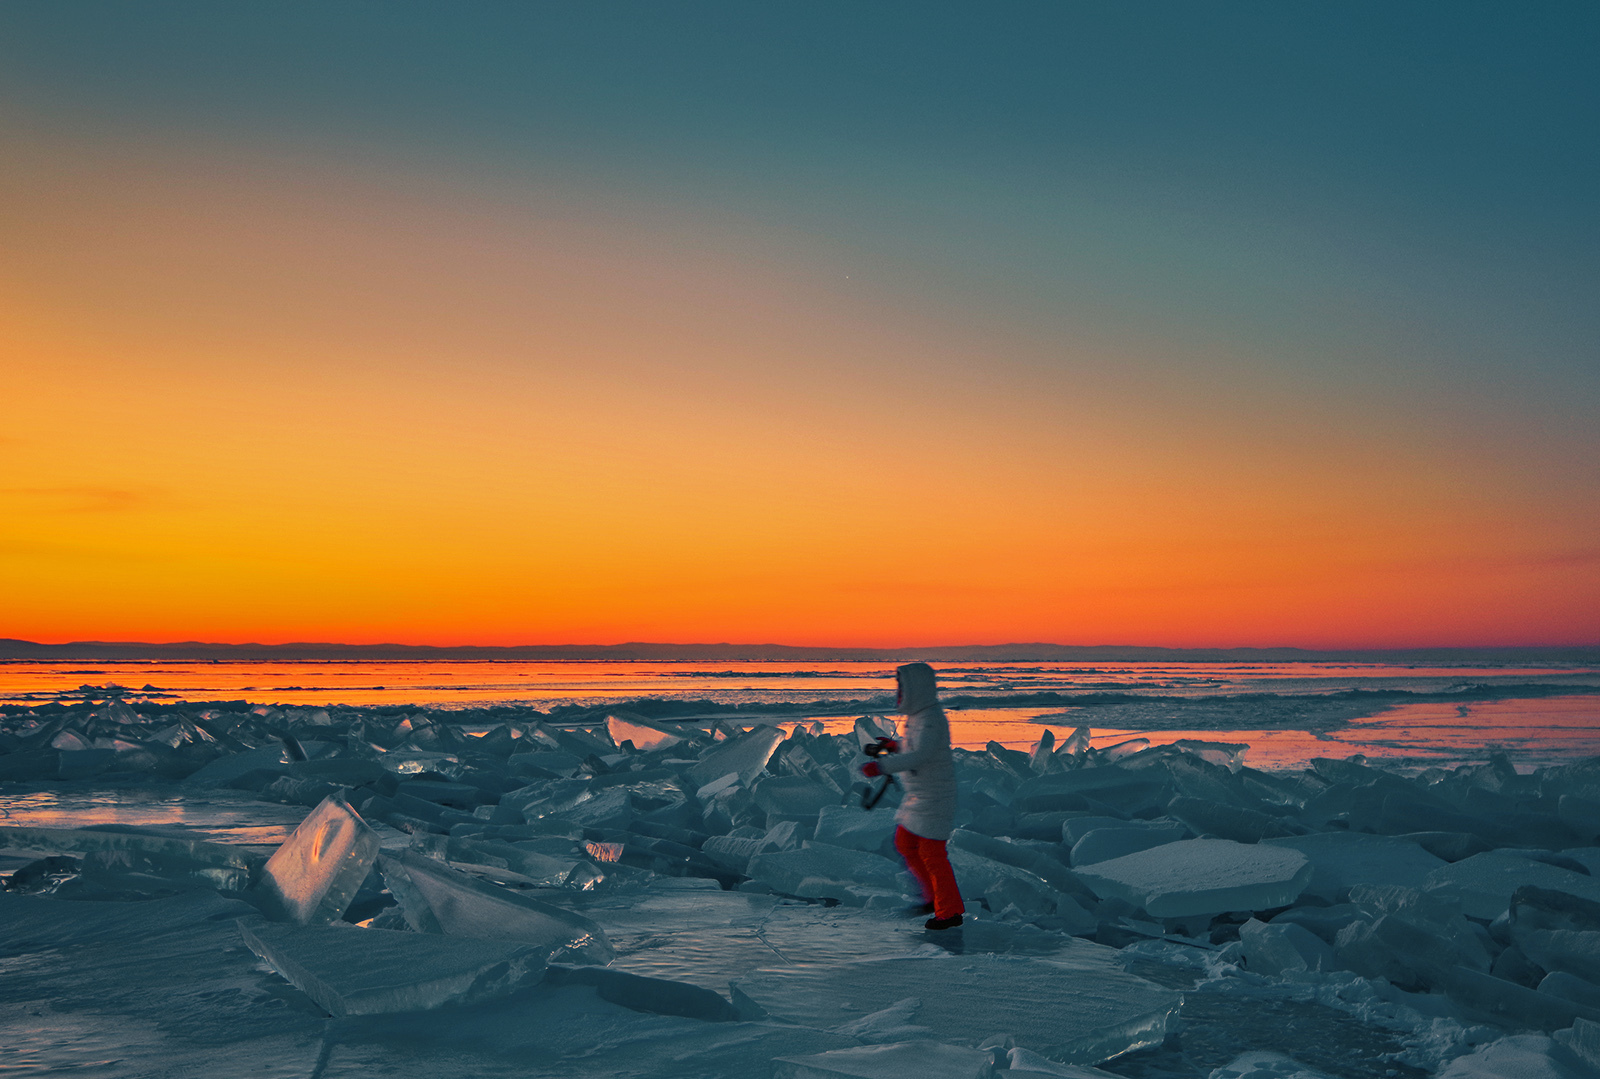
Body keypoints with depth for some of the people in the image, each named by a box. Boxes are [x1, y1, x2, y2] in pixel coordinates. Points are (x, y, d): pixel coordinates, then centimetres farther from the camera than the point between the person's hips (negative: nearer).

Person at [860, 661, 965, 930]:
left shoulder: (931, 720, -23)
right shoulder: (915, 716, 9)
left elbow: (920, 755, -37)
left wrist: (882, 766, -46)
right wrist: (896, 747, 6)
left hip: (934, 796, -10)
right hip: (917, 796, 10)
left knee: (931, 853, -3)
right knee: (905, 844, 15)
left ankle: (950, 911, 10)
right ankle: (935, 896, 28)